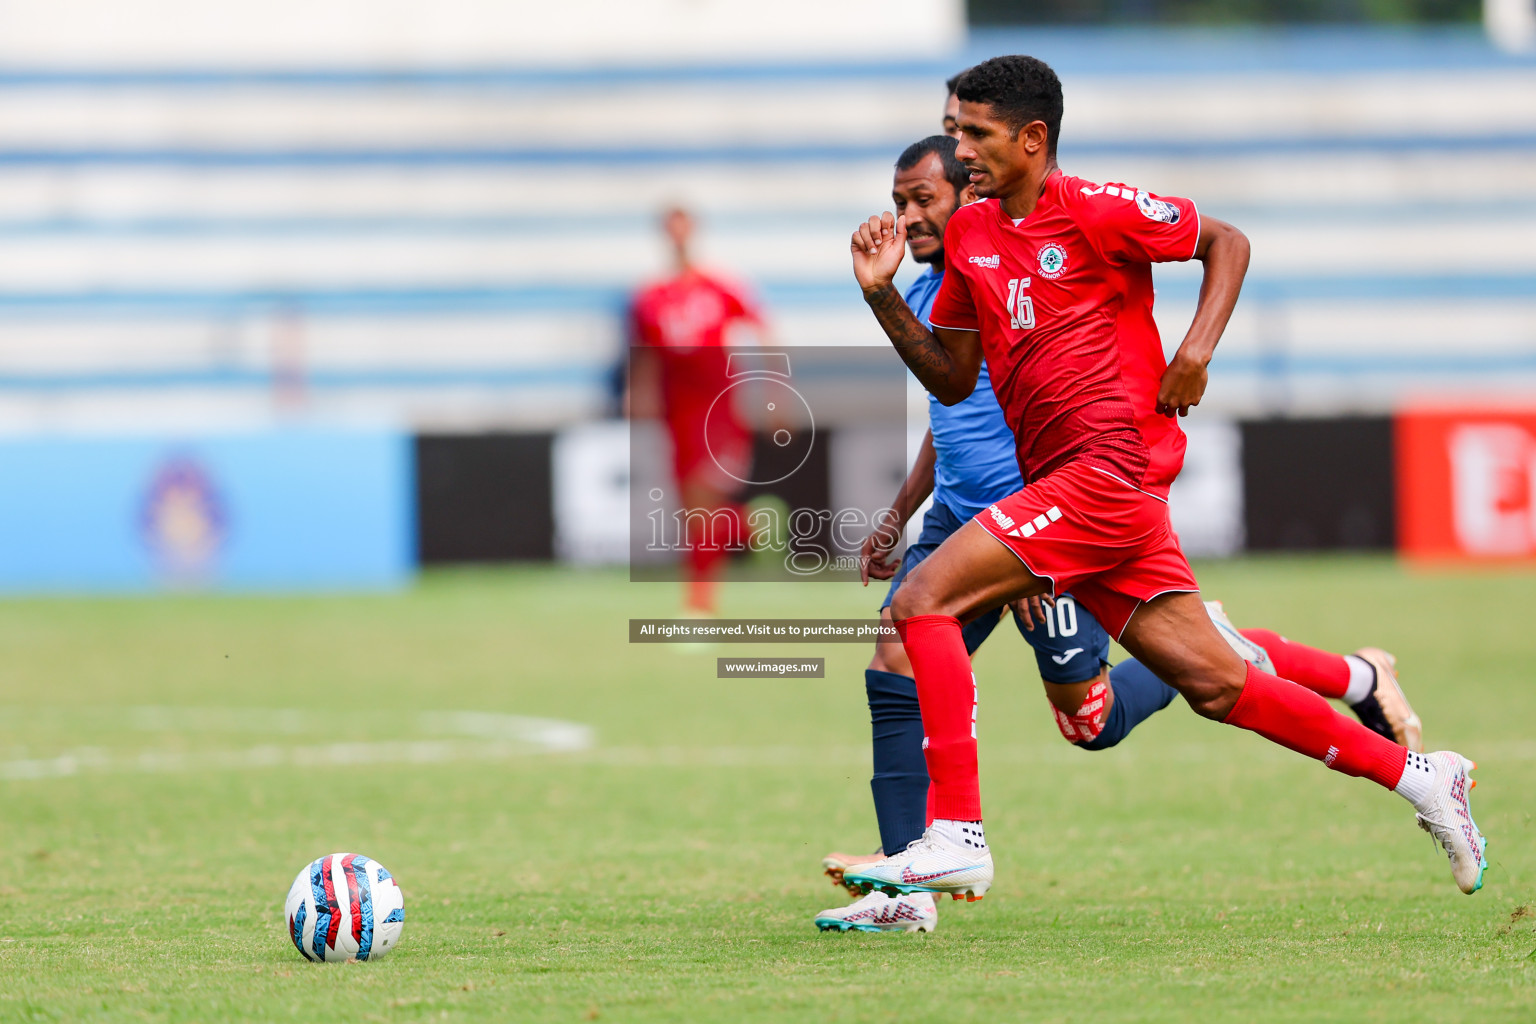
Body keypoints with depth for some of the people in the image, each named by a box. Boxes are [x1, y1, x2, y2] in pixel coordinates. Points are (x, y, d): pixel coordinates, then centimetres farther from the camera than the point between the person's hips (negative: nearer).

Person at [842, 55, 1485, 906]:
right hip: (1059, 481, 8)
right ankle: (1411, 772, 13)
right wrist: (881, 297, 7)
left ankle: (956, 836, -18)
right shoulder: (968, 236, 16)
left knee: (923, 601, -17)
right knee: (1213, 683, 5)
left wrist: (1196, 351, -7)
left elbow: (1227, 242, 5)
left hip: (1104, 468, -8)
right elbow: (951, 380, 19)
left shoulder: (1094, 210, -5)